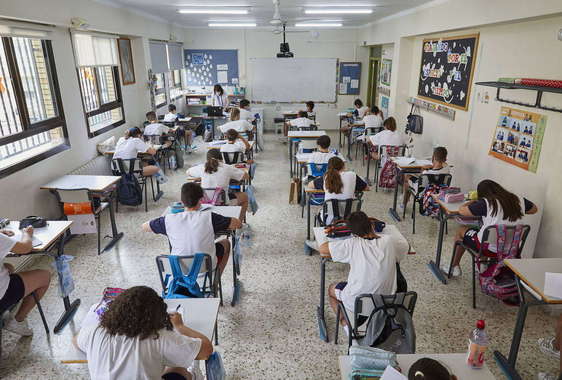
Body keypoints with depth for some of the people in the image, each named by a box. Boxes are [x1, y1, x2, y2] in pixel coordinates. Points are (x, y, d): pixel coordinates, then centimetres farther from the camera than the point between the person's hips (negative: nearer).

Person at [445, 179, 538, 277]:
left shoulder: (486, 203, -19)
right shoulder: (519, 200, -3)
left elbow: (462, 211, -14)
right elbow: (534, 209, 16)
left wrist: (473, 202, 5)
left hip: (489, 249, -5)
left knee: (461, 230, 19)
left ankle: (454, 267, 31)